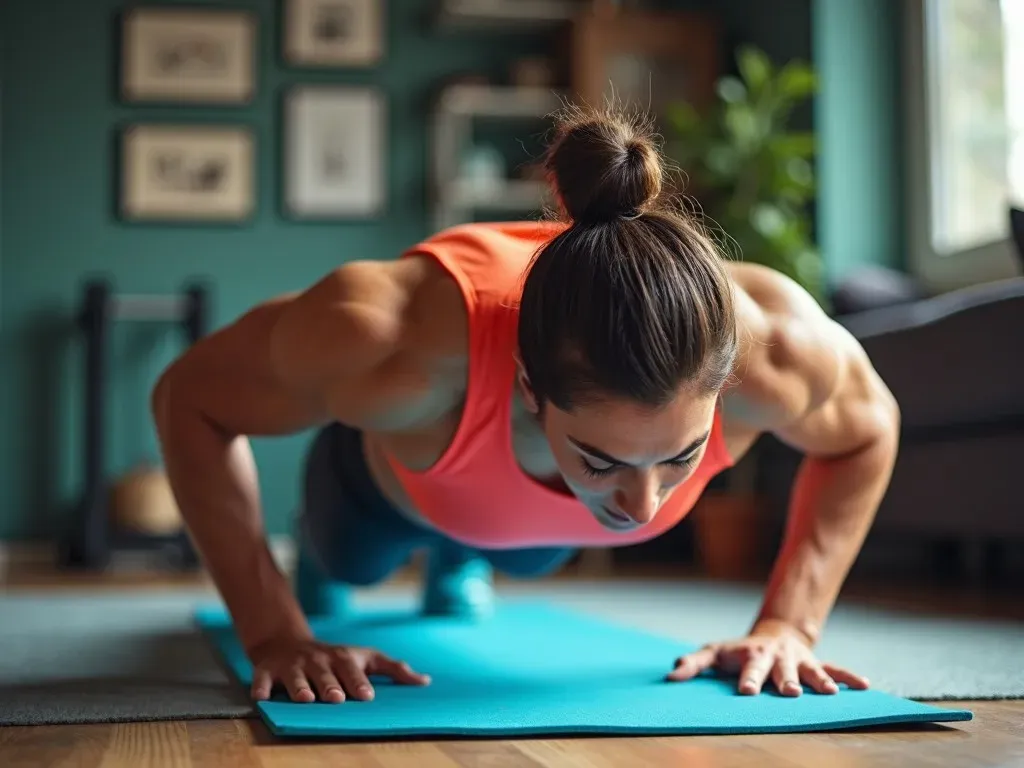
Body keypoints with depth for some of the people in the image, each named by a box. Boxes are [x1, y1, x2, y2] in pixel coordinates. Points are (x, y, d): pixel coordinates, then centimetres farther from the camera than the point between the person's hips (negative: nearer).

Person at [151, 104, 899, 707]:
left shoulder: (774, 345, -44)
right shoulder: (391, 340, -50)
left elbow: (867, 430, -18)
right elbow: (188, 396, -30)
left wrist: (790, 624, -25)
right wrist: (274, 632, -33)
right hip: (389, 479, -2)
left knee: (514, 560, 39)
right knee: (347, 566, 35)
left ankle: (458, 559, 74)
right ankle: (315, 567, 70)